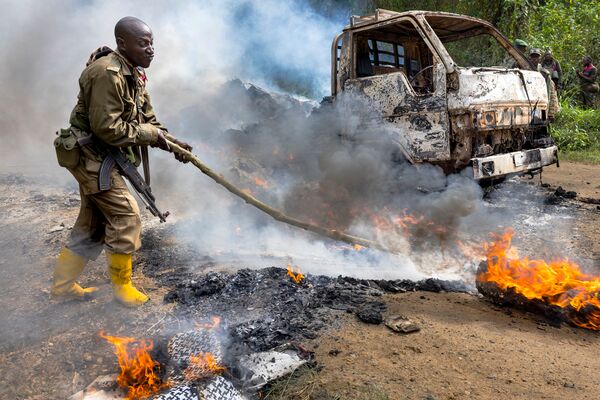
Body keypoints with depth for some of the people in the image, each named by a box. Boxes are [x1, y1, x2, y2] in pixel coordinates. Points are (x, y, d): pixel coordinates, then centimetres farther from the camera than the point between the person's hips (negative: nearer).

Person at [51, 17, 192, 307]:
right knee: (126, 215, -8)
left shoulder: (134, 76, 9)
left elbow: (148, 120, 11)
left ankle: (63, 285, 28)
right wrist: (150, 135, -19)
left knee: (92, 225, 14)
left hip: (100, 160, 10)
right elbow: (106, 128, -27)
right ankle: (122, 286, 8)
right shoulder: (106, 73, -23)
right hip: (90, 156, -10)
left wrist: (172, 142, -3)